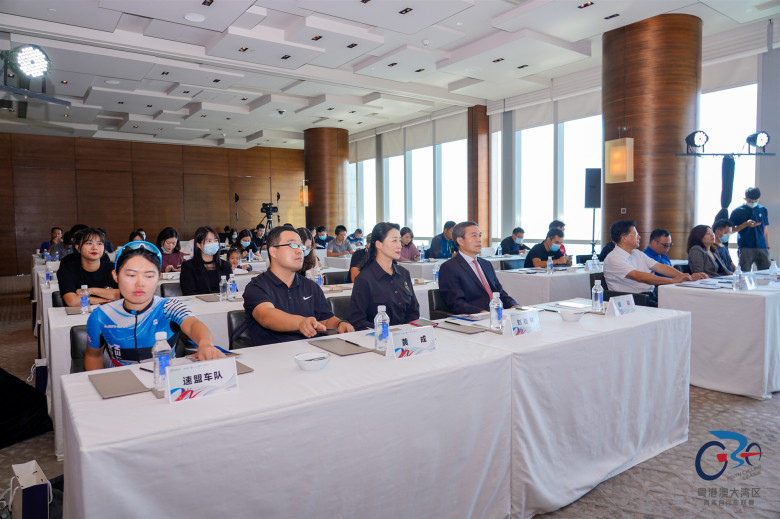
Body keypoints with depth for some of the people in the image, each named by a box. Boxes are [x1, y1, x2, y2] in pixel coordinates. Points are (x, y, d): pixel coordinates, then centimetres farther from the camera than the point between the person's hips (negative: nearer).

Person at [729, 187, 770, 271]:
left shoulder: (763, 210, 14)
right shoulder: (737, 212, 2)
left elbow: (765, 230, 18)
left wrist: (767, 247, 13)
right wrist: (746, 224, -13)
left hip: (762, 248, 4)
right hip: (745, 248, -3)